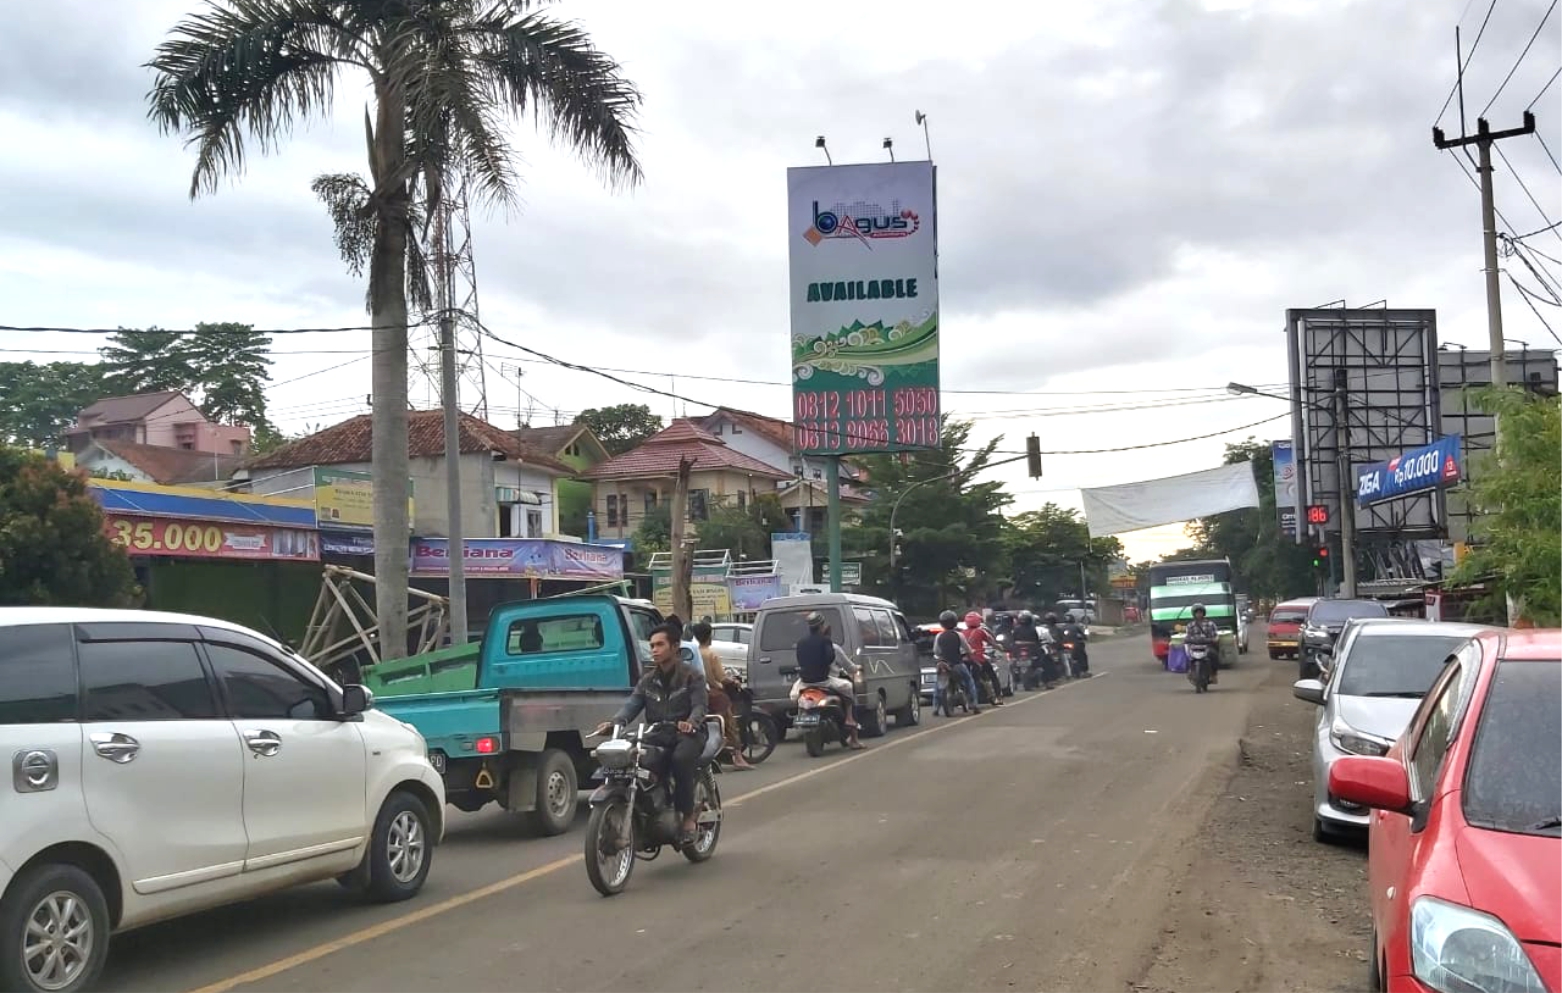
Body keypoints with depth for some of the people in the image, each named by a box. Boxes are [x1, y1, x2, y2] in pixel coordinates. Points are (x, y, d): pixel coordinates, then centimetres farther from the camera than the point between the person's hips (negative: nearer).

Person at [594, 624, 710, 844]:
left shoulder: (692, 676, 6)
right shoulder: (647, 681, 20)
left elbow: (700, 705, -8)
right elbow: (632, 705, 5)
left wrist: (691, 722, -32)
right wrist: (614, 722, -16)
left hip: (686, 734, -4)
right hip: (657, 735, 4)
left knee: (681, 758, -37)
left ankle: (688, 817, -23)